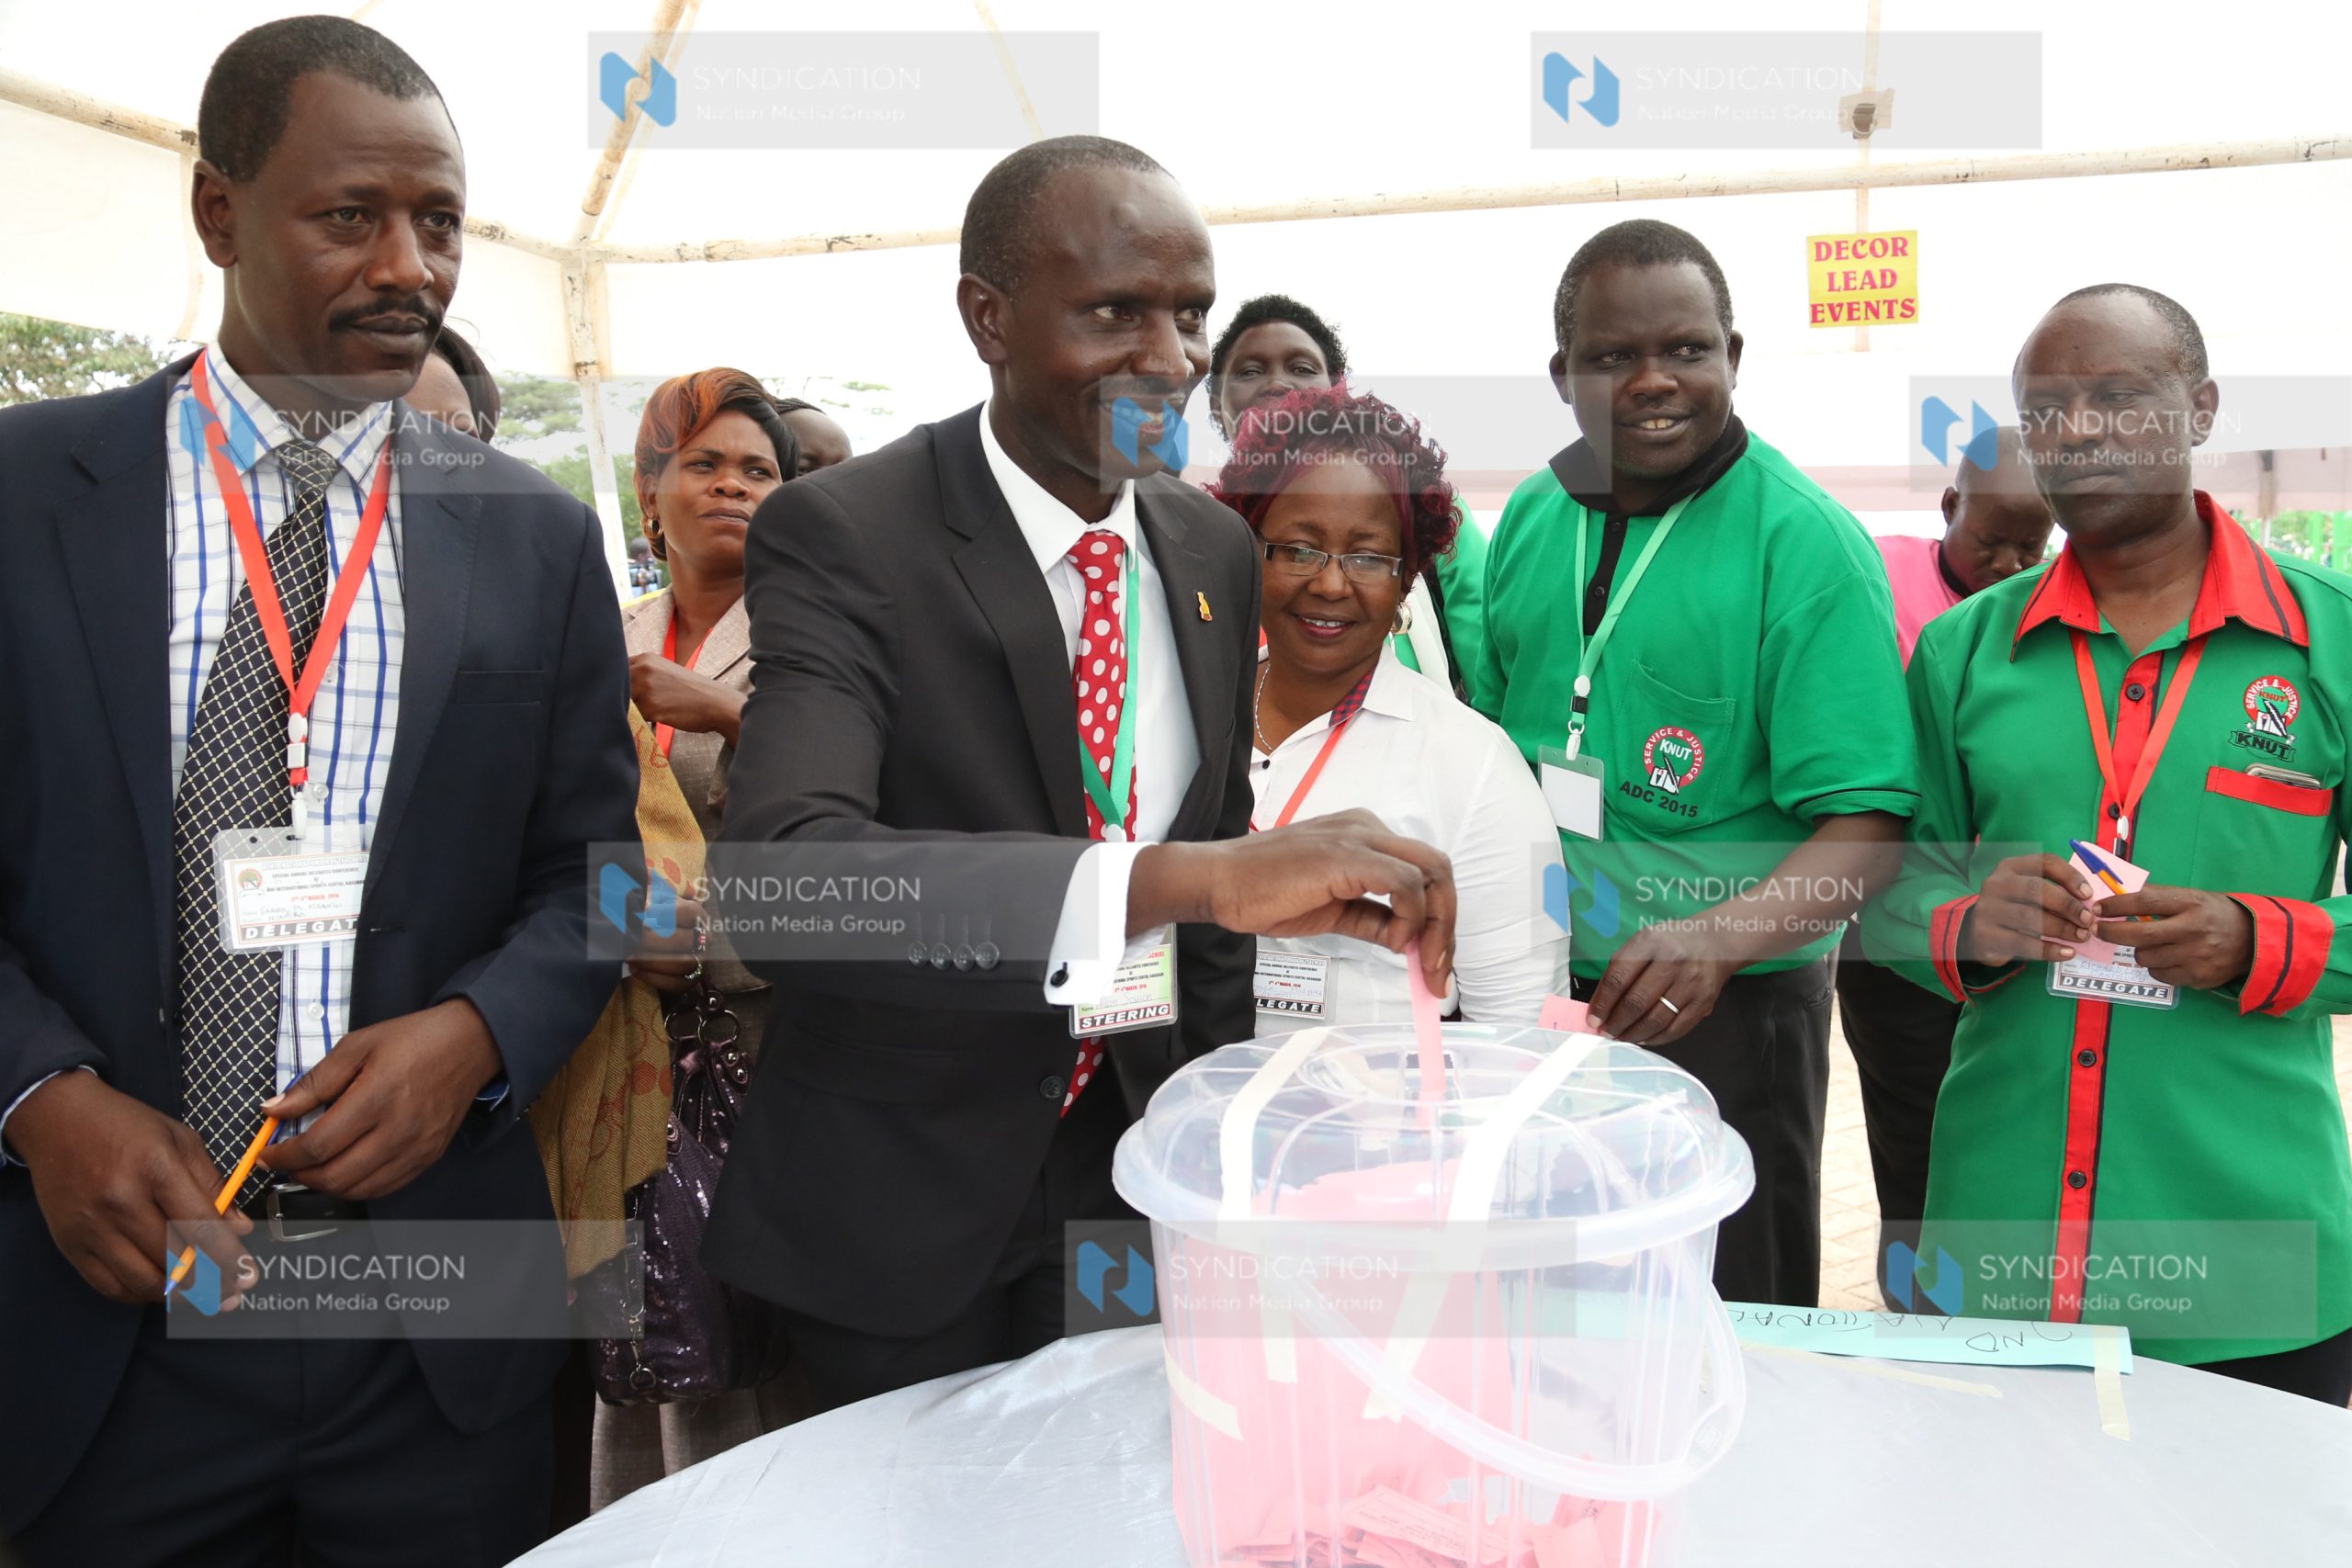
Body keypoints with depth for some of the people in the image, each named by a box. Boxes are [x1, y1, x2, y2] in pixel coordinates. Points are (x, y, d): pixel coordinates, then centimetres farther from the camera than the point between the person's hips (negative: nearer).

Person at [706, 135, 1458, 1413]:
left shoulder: (1216, 552, 1)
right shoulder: (839, 537, -18)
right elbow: (777, 880, -34)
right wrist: (1186, 876, -45)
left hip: (1135, 1163, 5)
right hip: (904, 1215, -4)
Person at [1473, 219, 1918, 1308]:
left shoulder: (1805, 544, -13)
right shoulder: (1529, 517, 4)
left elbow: (1866, 830, -17)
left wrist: (1720, 937, -34)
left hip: (1724, 1010, -5)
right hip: (1527, 993, 5)